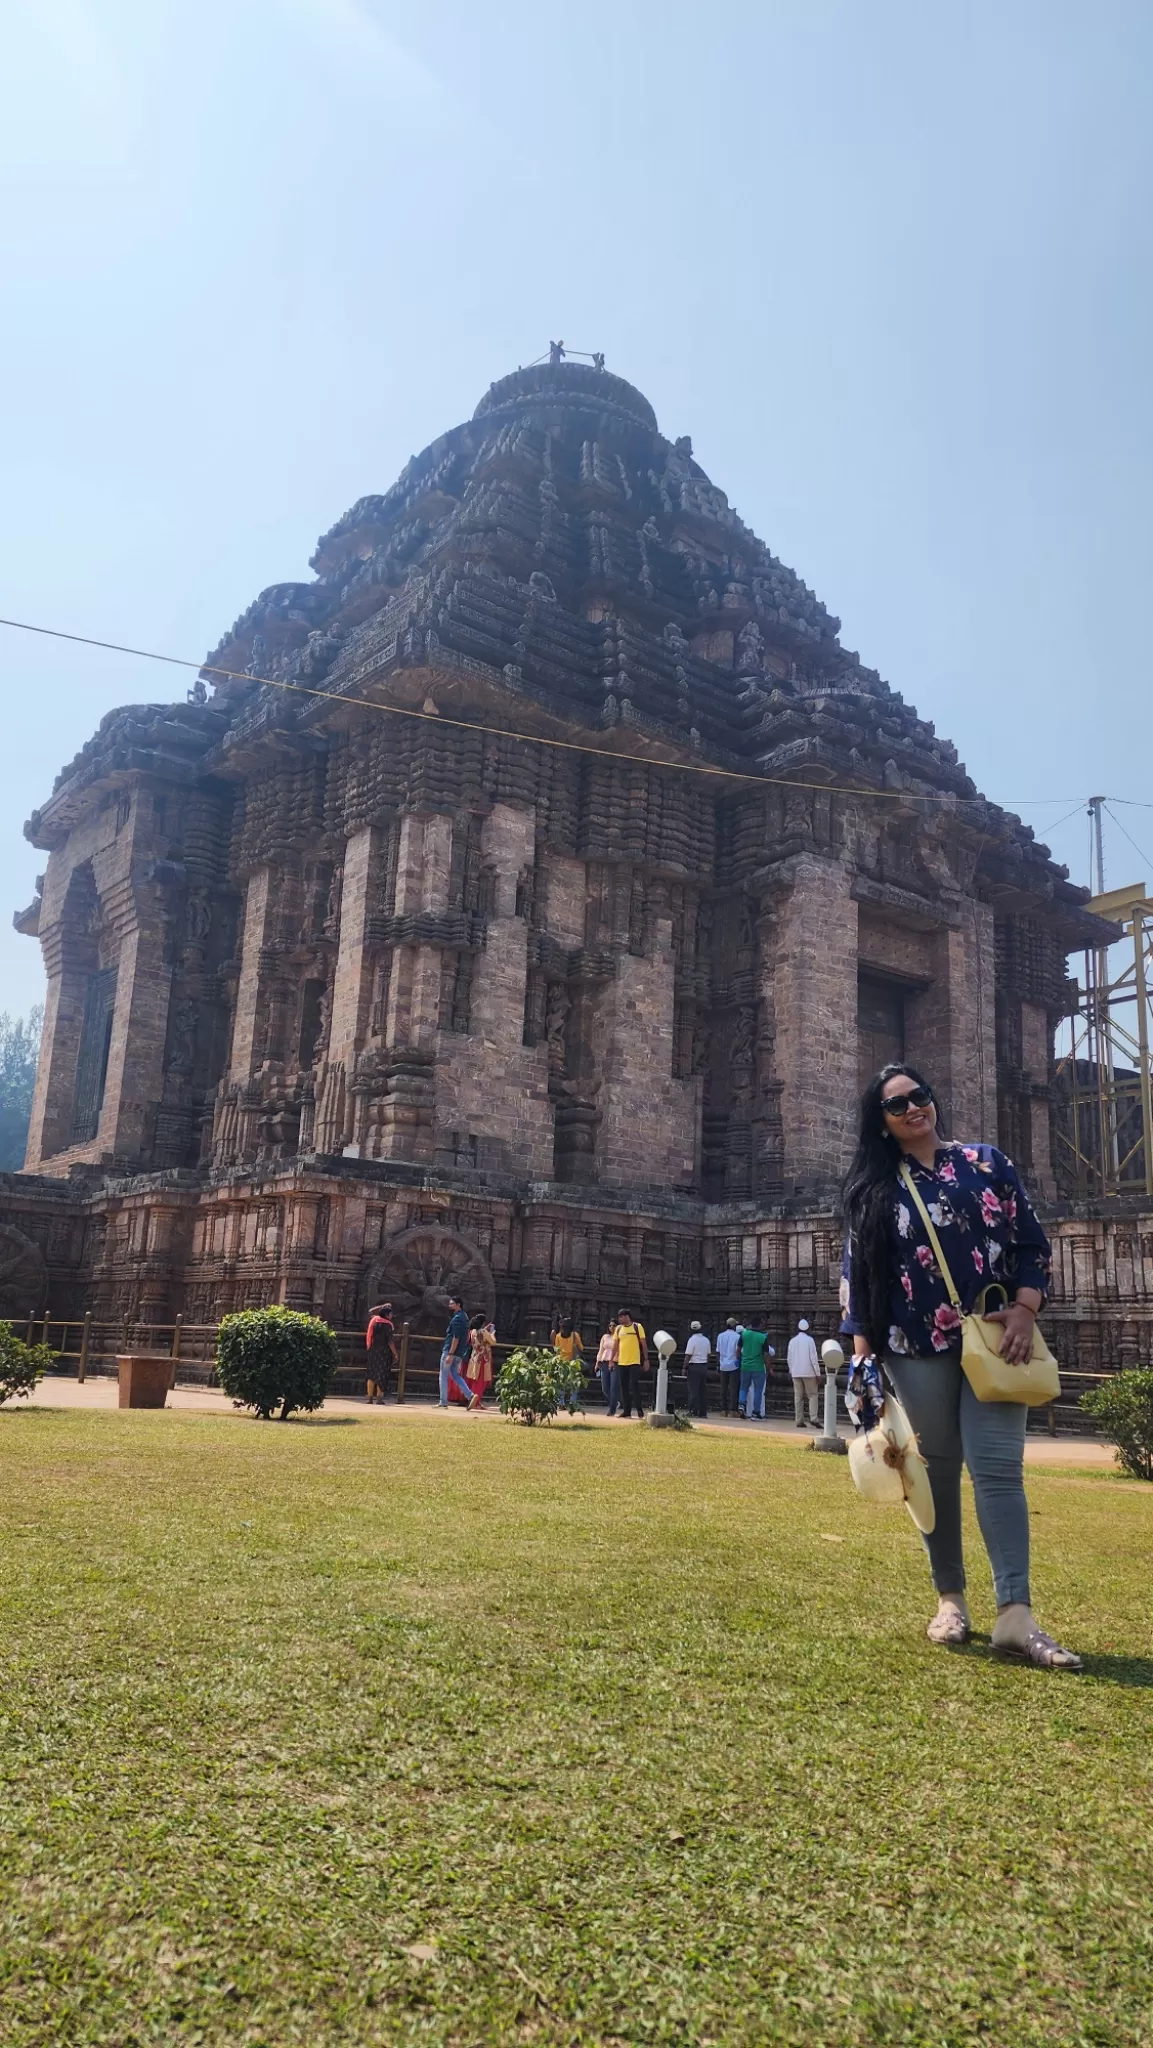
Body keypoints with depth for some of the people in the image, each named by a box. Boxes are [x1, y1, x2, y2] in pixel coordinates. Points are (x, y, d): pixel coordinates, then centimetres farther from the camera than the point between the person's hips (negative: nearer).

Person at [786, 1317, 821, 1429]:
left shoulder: (792, 1341, 7)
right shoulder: (809, 1340, -6)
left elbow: (790, 1358, 11)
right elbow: (813, 1358, -9)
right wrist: (818, 1373, -6)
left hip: (795, 1373, 4)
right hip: (808, 1372, -4)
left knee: (798, 1396, 7)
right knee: (813, 1395, 2)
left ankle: (799, 1420, 3)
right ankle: (813, 1418, -12)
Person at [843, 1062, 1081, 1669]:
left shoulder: (987, 1163, 7)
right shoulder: (874, 1187, 7)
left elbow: (1031, 1241, 6)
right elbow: (857, 1272, 6)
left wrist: (1025, 1310, -8)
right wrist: (863, 1351, 0)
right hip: (917, 1348, 1)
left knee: (998, 1469, -10)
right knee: (936, 1472, 6)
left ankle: (1015, 1615, -13)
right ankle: (950, 1600, 18)